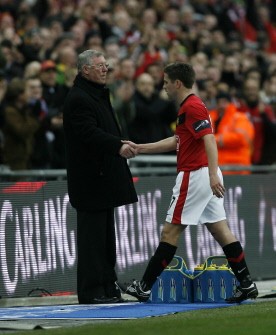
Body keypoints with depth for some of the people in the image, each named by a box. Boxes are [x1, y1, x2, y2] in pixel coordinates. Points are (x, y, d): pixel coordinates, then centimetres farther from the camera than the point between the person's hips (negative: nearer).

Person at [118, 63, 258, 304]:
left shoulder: (192, 107, -13)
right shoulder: (190, 106, 19)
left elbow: (210, 140, -24)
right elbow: (176, 141, 29)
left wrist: (213, 175, -33)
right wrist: (140, 148, 30)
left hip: (194, 175, -10)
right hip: (207, 177, 10)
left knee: (170, 232, -4)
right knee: (220, 230, 7)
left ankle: (145, 287, 1)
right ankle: (246, 284, 3)